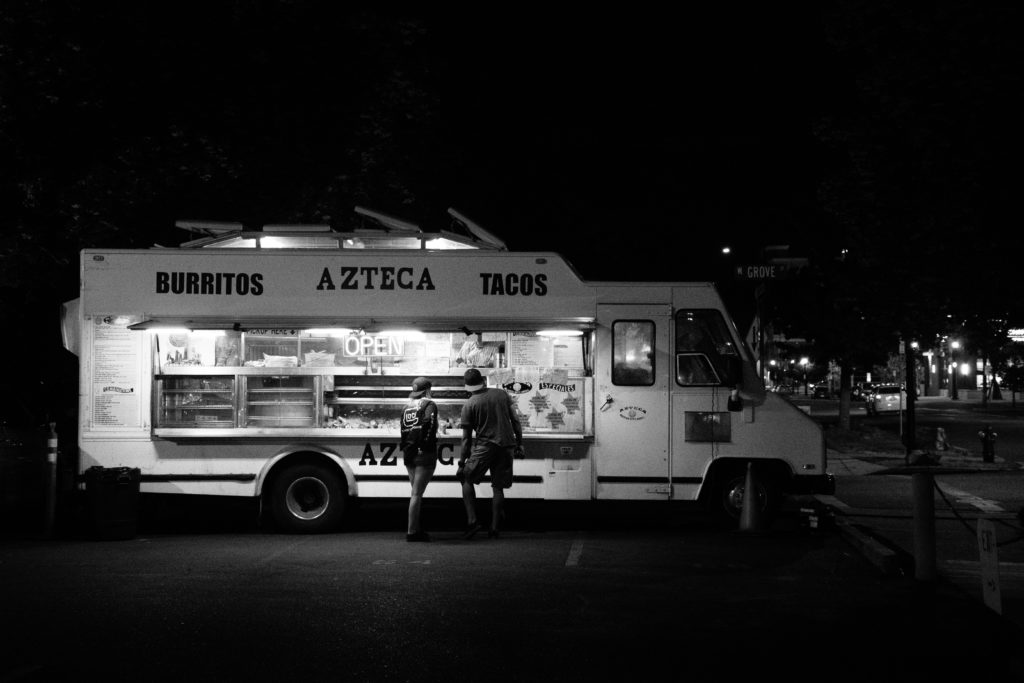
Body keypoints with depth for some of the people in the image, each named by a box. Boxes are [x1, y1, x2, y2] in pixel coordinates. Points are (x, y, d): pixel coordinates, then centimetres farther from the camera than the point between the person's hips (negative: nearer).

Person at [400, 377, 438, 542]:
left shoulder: (406, 407, 15)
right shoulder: (429, 405, -5)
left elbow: (403, 430, 11)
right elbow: (428, 422, -23)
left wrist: (404, 449, 11)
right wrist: (425, 443, -20)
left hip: (409, 454, 7)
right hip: (424, 454, -7)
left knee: (416, 492, 17)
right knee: (417, 493, -6)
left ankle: (416, 528, 21)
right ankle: (411, 532, -7)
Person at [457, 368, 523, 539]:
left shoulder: (469, 405, -2)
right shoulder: (502, 394, 7)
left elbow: (466, 438, 0)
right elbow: (516, 422, 7)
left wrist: (462, 462, 5)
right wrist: (519, 445, 14)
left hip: (484, 446, -3)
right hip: (507, 445, 4)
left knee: (466, 479, 12)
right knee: (498, 487, 10)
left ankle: (472, 521, -1)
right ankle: (494, 528, 7)